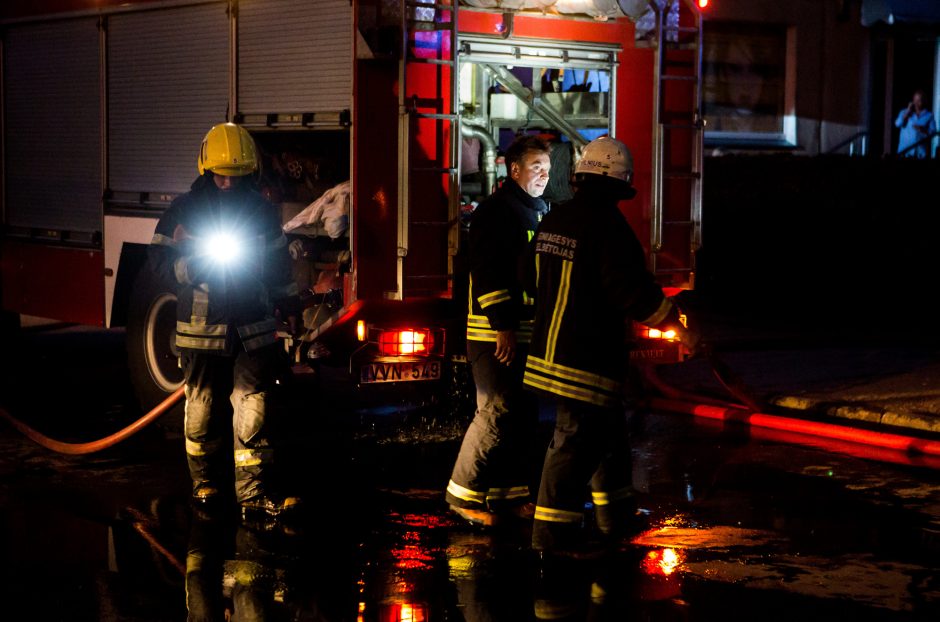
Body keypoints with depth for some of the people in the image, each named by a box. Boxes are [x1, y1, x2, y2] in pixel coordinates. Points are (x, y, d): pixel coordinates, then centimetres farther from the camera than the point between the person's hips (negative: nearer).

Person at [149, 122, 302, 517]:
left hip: (253, 328, 2)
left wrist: (289, 306, 20)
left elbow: (278, 263, 18)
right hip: (201, 327, -1)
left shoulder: (262, 211, 8)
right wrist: (198, 265, -18)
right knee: (203, 407, 7)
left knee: (253, 407, -4)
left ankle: (253, 489, -1)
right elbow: (160, 259, -2)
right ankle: (205, 480, 22)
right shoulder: (183, 210, -1)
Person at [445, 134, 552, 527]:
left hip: (528, 331, 9)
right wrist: (503, 327, -23)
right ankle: (464, 493, 0)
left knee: (523, 415, 10)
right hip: (496, 333, -9)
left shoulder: (540, 212, 18)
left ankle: (508, 493, 18)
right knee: (496, 413, -10)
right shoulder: (496, 211, -11)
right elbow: (487, 272, -19)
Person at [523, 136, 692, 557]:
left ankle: (616, 517, 33)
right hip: (587, 359, -9)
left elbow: (533, 278, 20)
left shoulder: (552, 221, 9)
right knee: (577, 442, -4)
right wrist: (671, 318, -2)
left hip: (549, 346, 9)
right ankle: (553, 533, -2)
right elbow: (634, 290, -18)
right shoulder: (608, 227, -18)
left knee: (608, 429, 21)